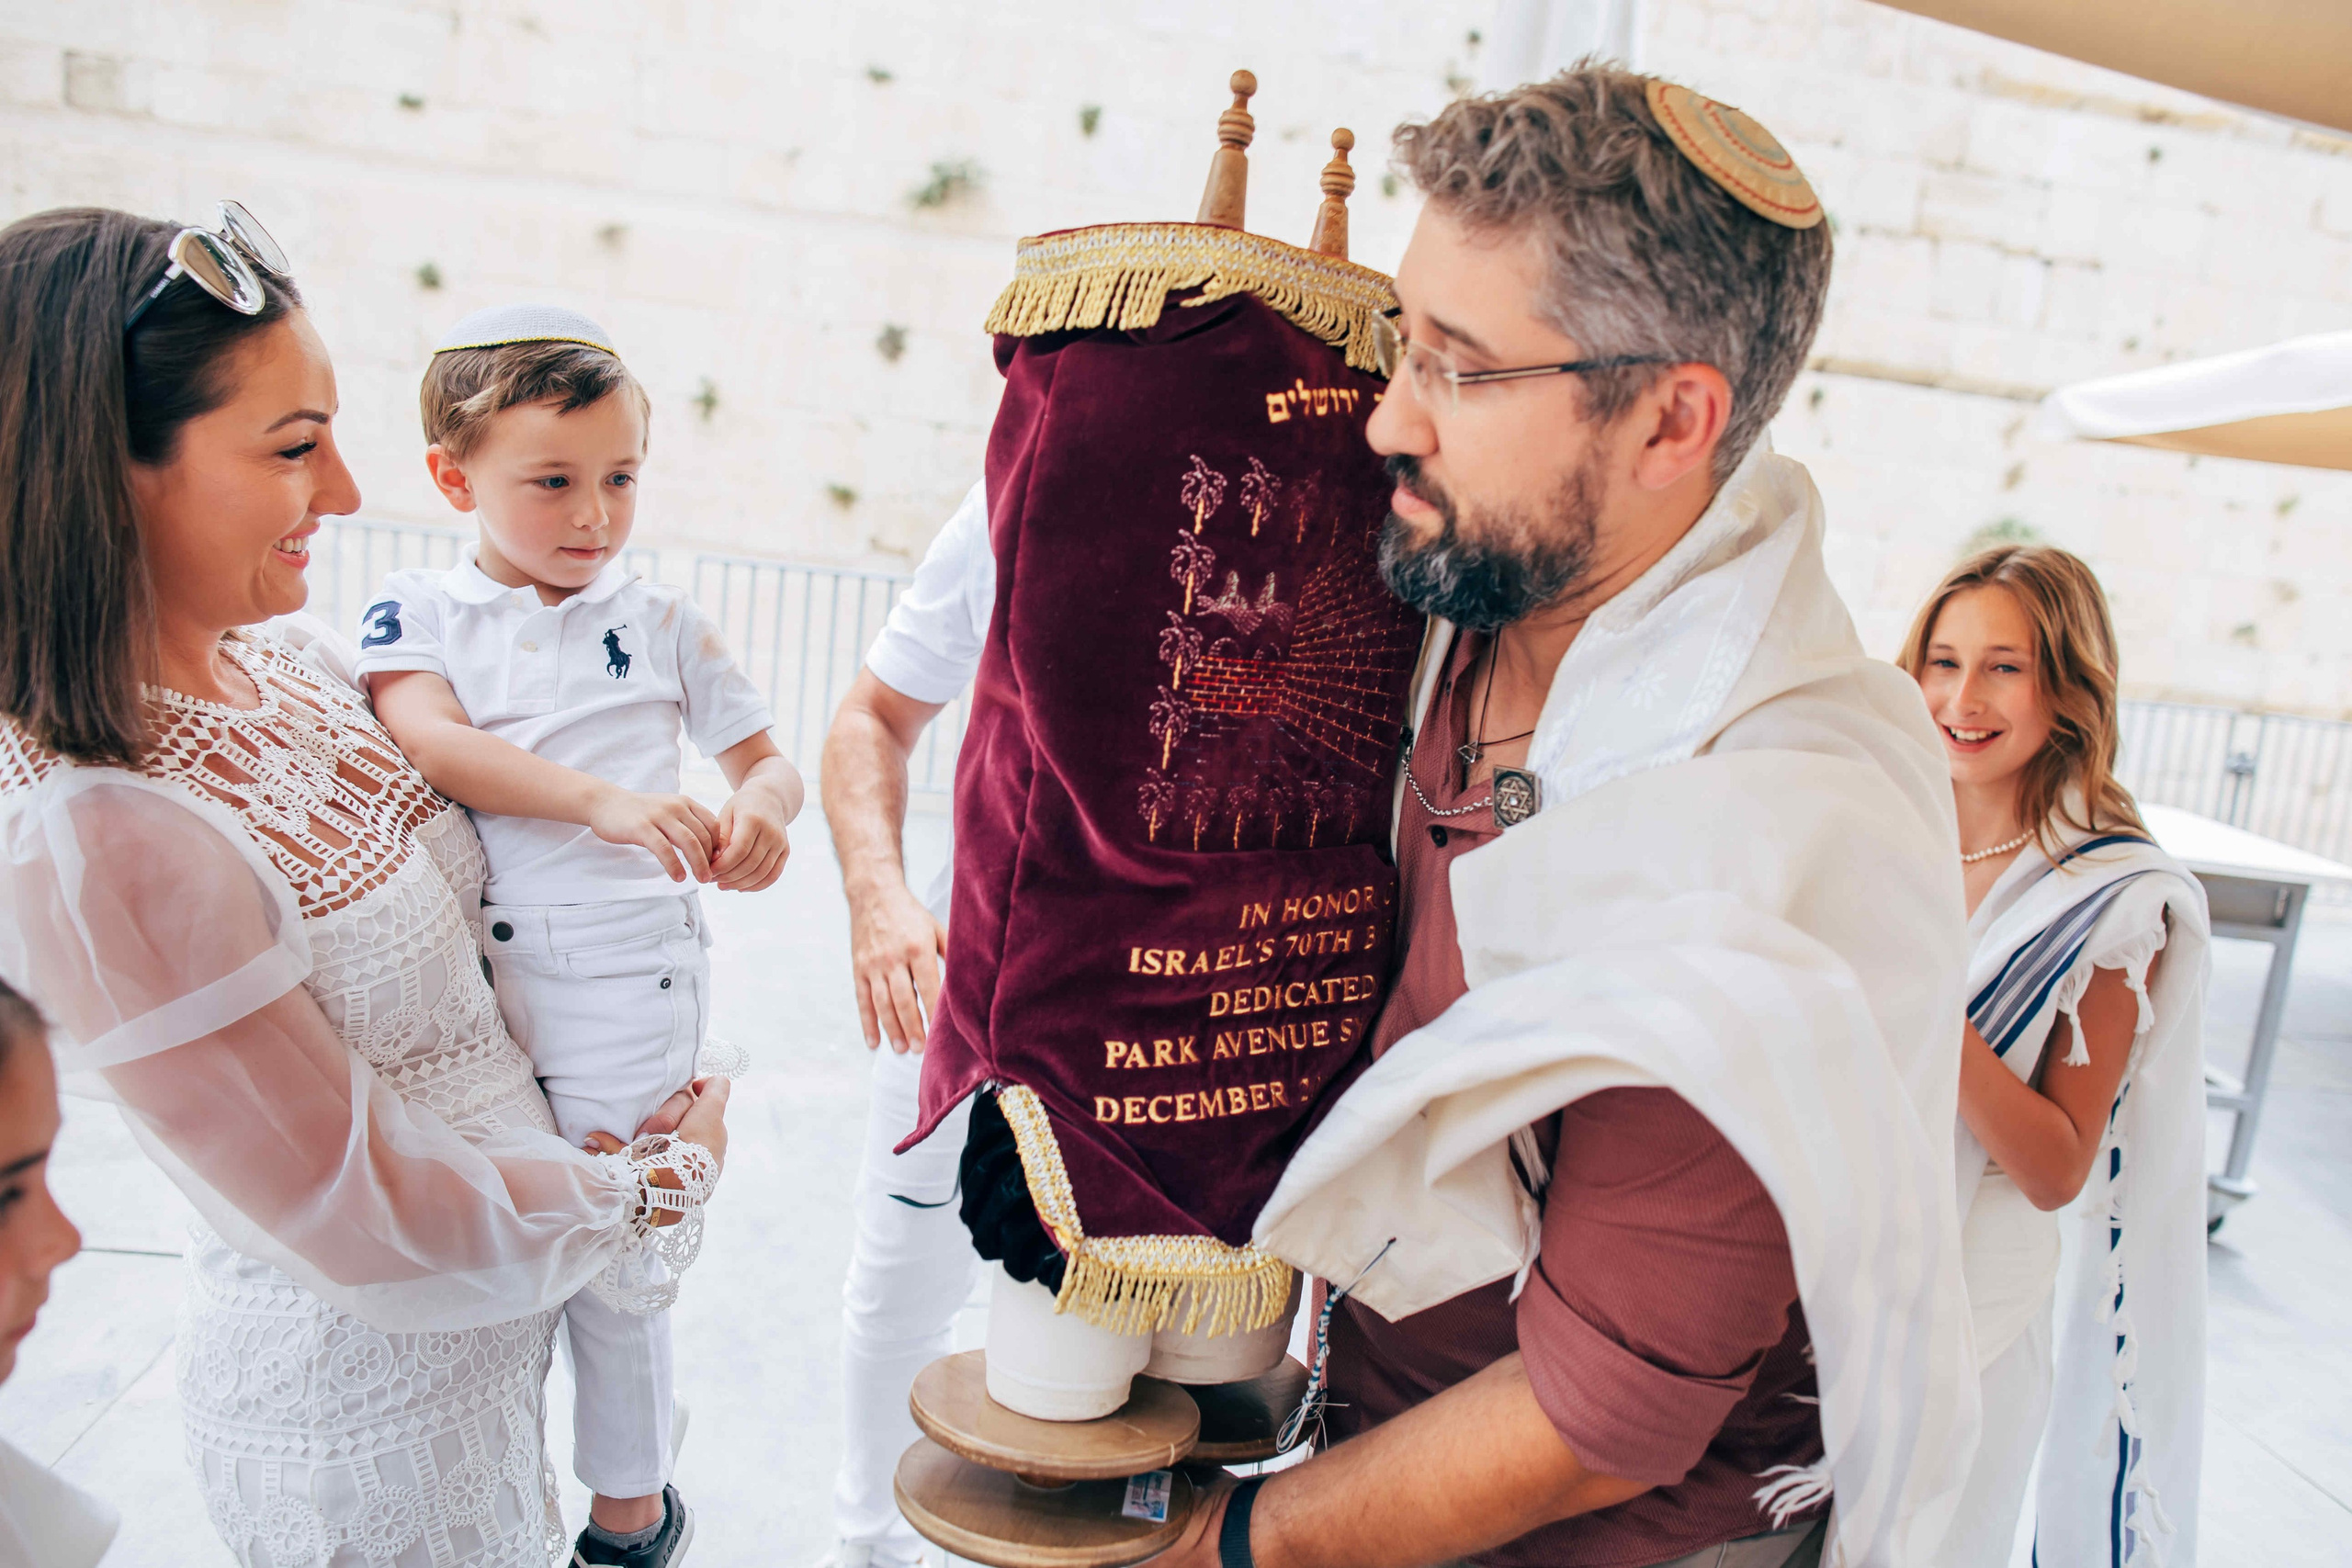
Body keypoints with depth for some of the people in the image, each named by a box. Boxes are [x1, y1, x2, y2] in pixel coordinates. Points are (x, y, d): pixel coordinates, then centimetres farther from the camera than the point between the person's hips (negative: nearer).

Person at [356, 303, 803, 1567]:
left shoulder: (660, 620, 5)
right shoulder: (416, 612, 2)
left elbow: (765, 759, 8)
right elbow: (428, 740, -17)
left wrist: (763, 809, -17)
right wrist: (607, 801, -32)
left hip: (626, 981, -1)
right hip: (466, 978, 1)